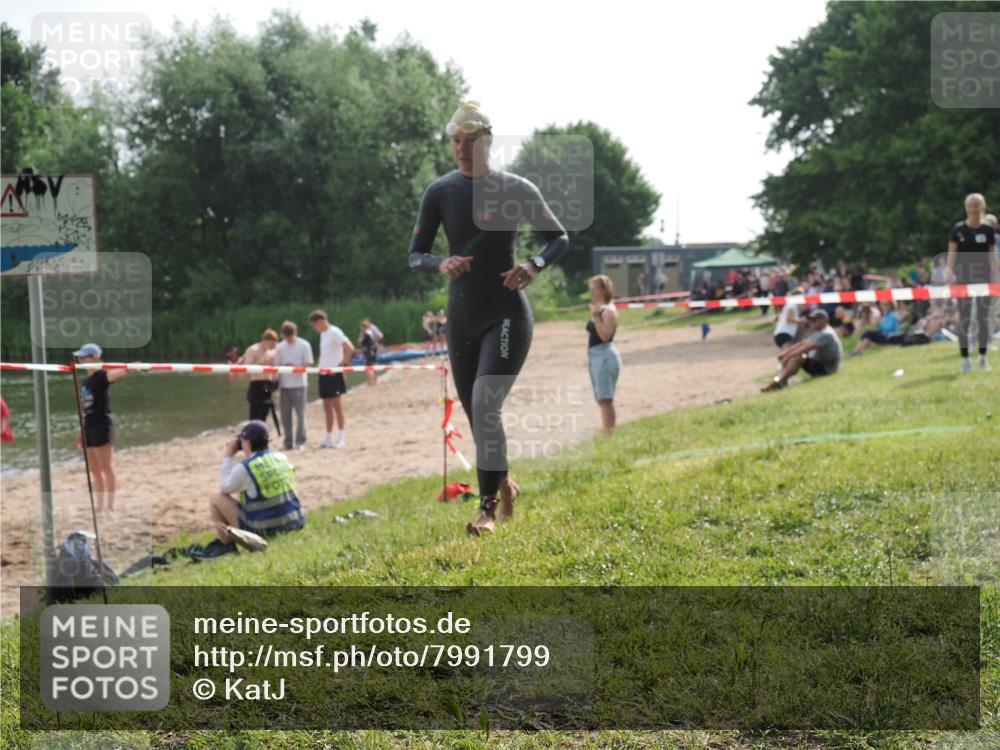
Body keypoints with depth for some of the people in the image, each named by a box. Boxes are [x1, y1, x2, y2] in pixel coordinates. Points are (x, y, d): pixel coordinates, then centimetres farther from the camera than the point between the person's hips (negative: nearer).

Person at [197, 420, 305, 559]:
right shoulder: (282, 458, 4)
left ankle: (225, 544, 15)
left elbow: (224, 488, 4)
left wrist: (228, 457, 10)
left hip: (264, 530, -7)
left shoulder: (244, 468, -15)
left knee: (216, 499, 5)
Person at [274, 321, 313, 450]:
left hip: (299, 384, -3)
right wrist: (277, 384, -1)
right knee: (285, 415, 3)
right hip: (284, 385, 3)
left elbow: (307, 364, -3)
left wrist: (297, 367, -23)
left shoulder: (304, 345, 0)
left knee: (300, 414, -1)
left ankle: (300, 441, 8)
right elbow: (276, 365, 10)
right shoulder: (280, 347, 9)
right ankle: (288, 442, 11)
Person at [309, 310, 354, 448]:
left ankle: (341, 437, -2)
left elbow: (350, 348, -20)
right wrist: (321, 366, 11)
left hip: (334, 374, -9)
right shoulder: (323, 334, 16)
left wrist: (341, 364, -17)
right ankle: (328, 437, 14)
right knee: (327, 406, 10)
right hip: (324, 373, 9)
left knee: (336, 404, -6)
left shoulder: (334, 332, -11)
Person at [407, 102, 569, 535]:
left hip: (507, 315, -4)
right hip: (462, 318, 4)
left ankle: (488, 507, -7)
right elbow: (415, 255, 2)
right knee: (478, 416, 11)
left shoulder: (515, 189, -5)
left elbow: (559, 238, 4)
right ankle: (503, 482, 38)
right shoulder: (440, 192, 1)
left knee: (485, 407, -18)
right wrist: (441, 265, -20)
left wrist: (534, 266, -16)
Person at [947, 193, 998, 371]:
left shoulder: (988, 230, 2)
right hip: (963, 276, -1)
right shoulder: (958, 229, -2)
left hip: (983, 276, 1)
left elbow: (992, 256, 6)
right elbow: (952, 254, -2)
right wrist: (950, 273, -12)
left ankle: (983, 358, 11)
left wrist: (995, 278, 1)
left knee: (983, 317, 3)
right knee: (964, 318, 0)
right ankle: (965, 359, 4)